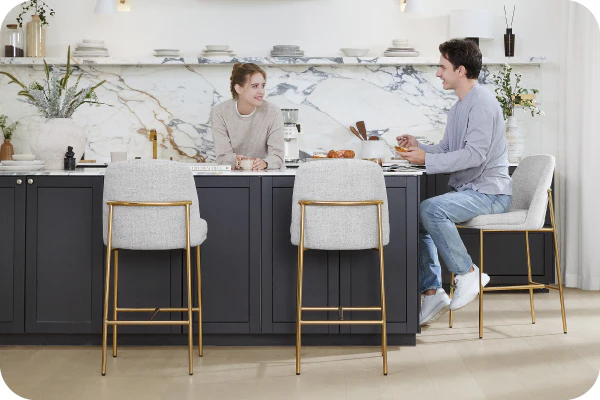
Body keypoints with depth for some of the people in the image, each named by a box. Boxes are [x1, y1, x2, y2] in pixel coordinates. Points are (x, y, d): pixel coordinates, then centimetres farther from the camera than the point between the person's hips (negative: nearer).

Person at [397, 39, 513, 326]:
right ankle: (432, 292, 0)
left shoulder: (482, 103, -14)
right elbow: (446, 150, 18)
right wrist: (419, 148, -1)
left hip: (489, 192, -10)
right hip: (468, 191, 10)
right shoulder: (459, 107, 18)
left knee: (430, 210, -29)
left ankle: (468, 273, -16)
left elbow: (474, 154, -24)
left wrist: (427, 159, -23)